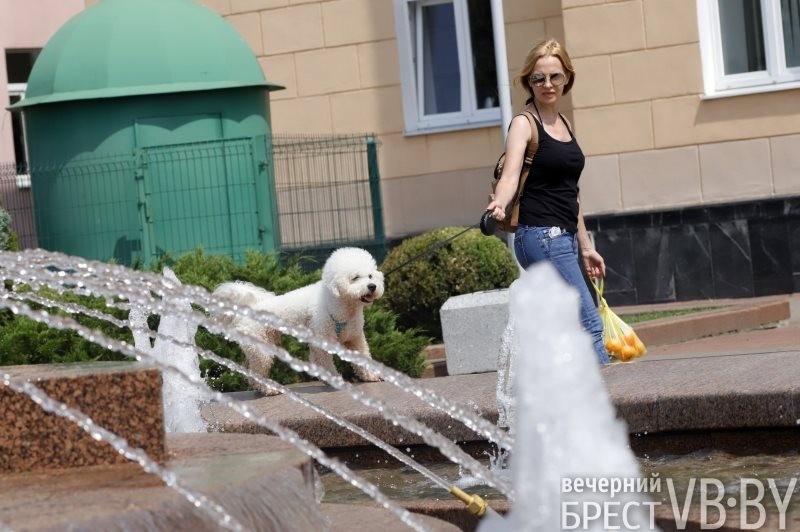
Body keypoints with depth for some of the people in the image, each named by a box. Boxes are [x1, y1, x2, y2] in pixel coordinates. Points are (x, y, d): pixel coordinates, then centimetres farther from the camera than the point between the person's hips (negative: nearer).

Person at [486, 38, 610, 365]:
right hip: (541, 237, -8)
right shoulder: (524, 124, -6)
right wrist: (499, 204, -44)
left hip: (564, 239, 8)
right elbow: (510, 175, -23)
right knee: (589, 323, -13)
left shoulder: (563, 124, 16)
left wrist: (585, 246, 24)